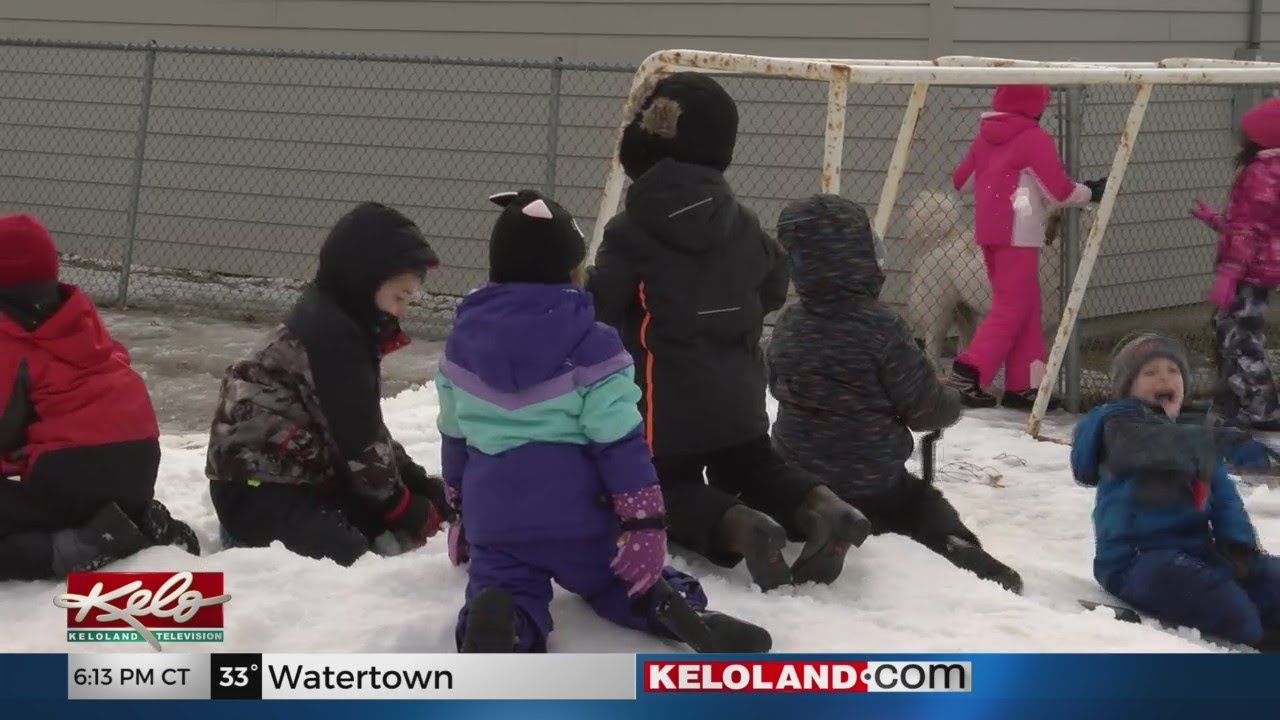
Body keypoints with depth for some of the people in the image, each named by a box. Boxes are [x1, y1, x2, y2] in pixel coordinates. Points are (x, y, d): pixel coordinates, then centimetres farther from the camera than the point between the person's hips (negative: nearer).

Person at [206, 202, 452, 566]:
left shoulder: (341, 324, 12)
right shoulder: (331, 334, -20)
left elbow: (365, 428, 15)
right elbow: (358, 440, -19)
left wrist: (420, 483, 6)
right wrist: (407, 508, -8)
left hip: (303, 476, 11)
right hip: (257, 486, -11)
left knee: (394, 531, 8)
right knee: (349, 561, -28)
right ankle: (253, 539, -6)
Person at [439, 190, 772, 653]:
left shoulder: (464, 340, 7)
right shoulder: (590, 345, -9)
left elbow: (454, 435, 18)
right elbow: (619, 443, -14)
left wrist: (460, 503, 31)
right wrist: (644, 522, -13)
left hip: (494, 513, 2)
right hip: (575, 511, -2)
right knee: (620, 577, 18)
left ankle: (495, 614, -35)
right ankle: (671, 604, -17)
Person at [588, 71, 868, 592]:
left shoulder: (631, 233, -14)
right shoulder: (743, 225, 4)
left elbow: (598, 310, -15)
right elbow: (774, 289, 16)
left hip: (666, 398, -5)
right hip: (738, 392, 5)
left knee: (672, 489, 9)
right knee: (752, 469, 24)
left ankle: (735, 528, -24)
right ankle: (819, 505, -8)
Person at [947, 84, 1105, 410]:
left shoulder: (986, 136, 10)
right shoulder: (1035, 138, -10)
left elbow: (961, 179, 17)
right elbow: (1059, 192, -10)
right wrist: (1091, 192, 8)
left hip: (987, 232, 8)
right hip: (1018, 234, -8)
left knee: (1026, 308, 13)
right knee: (1011, 309, -5)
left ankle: (1023, 385, 11)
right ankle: (971, 371, -17)